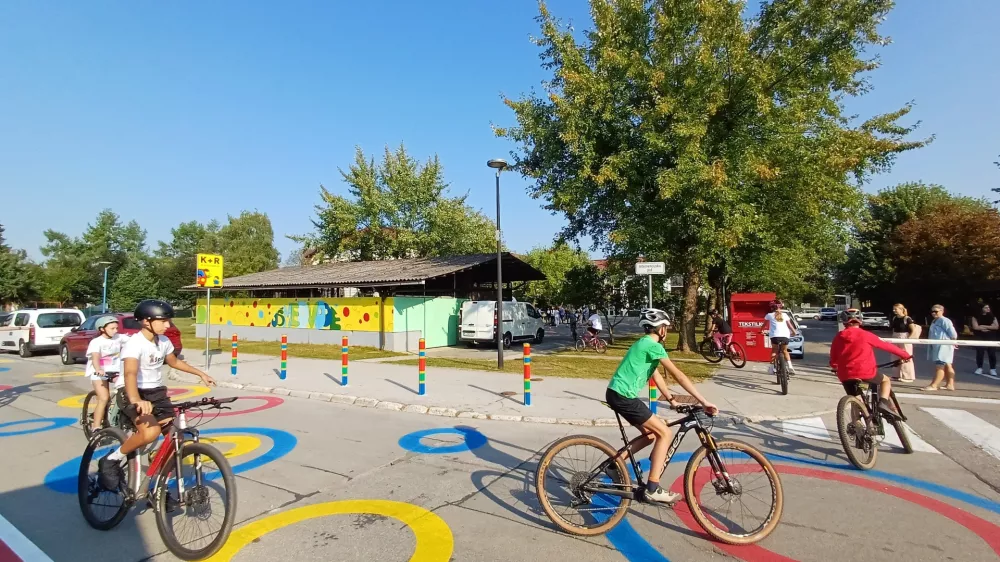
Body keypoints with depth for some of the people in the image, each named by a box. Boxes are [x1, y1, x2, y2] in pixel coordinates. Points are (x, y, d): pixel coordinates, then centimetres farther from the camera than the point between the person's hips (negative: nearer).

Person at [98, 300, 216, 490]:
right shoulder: (135, 343, -22)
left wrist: (200, 374, 20)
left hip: (156, 392, 7)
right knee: (151, 432, -33)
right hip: (132, 394, -7)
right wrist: (136, 400, -57)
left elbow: (174, 362, 20)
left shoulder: (164, 341, 0)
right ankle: (111, 461, -6)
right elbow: (130, 374, -39)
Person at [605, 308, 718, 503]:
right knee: (664, 433, -2)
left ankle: (615, 464, 21)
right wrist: (704, 401, -9)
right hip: (623, 397, -10)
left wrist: (673, 400, 19)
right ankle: (653, 489, 0)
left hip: (618, 394, 10)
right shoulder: (653, 346, -12)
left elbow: (657, 377, 21)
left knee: (651, 434, 19)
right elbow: (678, 376, -12)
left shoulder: (644, 344, 19)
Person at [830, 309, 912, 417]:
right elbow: (886, 346, 7)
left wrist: (836, 368, 30)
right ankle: (884, 402, 5)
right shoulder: (865, 335, -2)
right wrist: (904, 355, 21)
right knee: (886, 380, 26)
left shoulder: (838, 338, 5)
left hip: (845, 376, 2)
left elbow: (833, 362, 8)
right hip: (866, 373, -2)